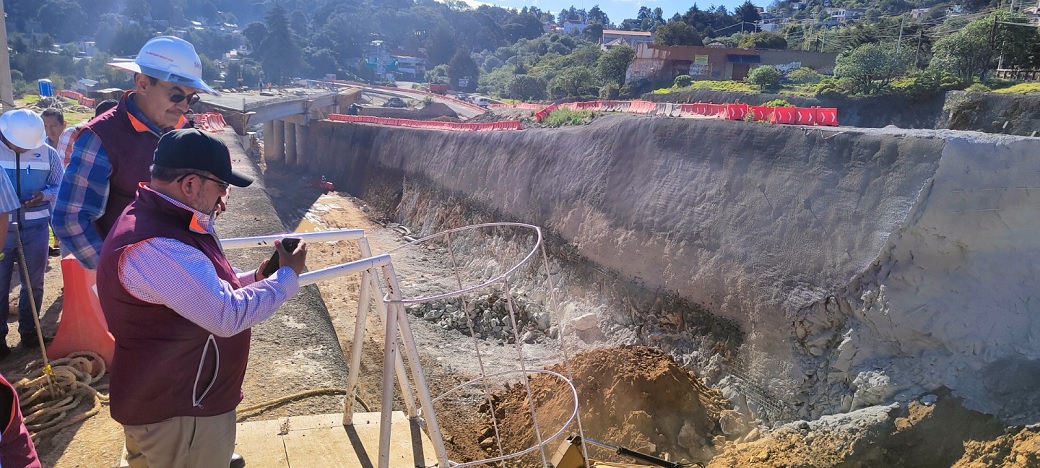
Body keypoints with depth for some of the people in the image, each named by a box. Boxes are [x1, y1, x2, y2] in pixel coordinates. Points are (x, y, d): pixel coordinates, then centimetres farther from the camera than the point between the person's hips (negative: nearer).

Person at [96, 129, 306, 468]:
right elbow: (227, 316, -30)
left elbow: (201, 285, 17)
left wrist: (253, 279, 1)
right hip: (175, 412, -10)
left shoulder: (166, 221, 5)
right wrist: (288, 277, -18)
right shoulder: (153, 247, -30)